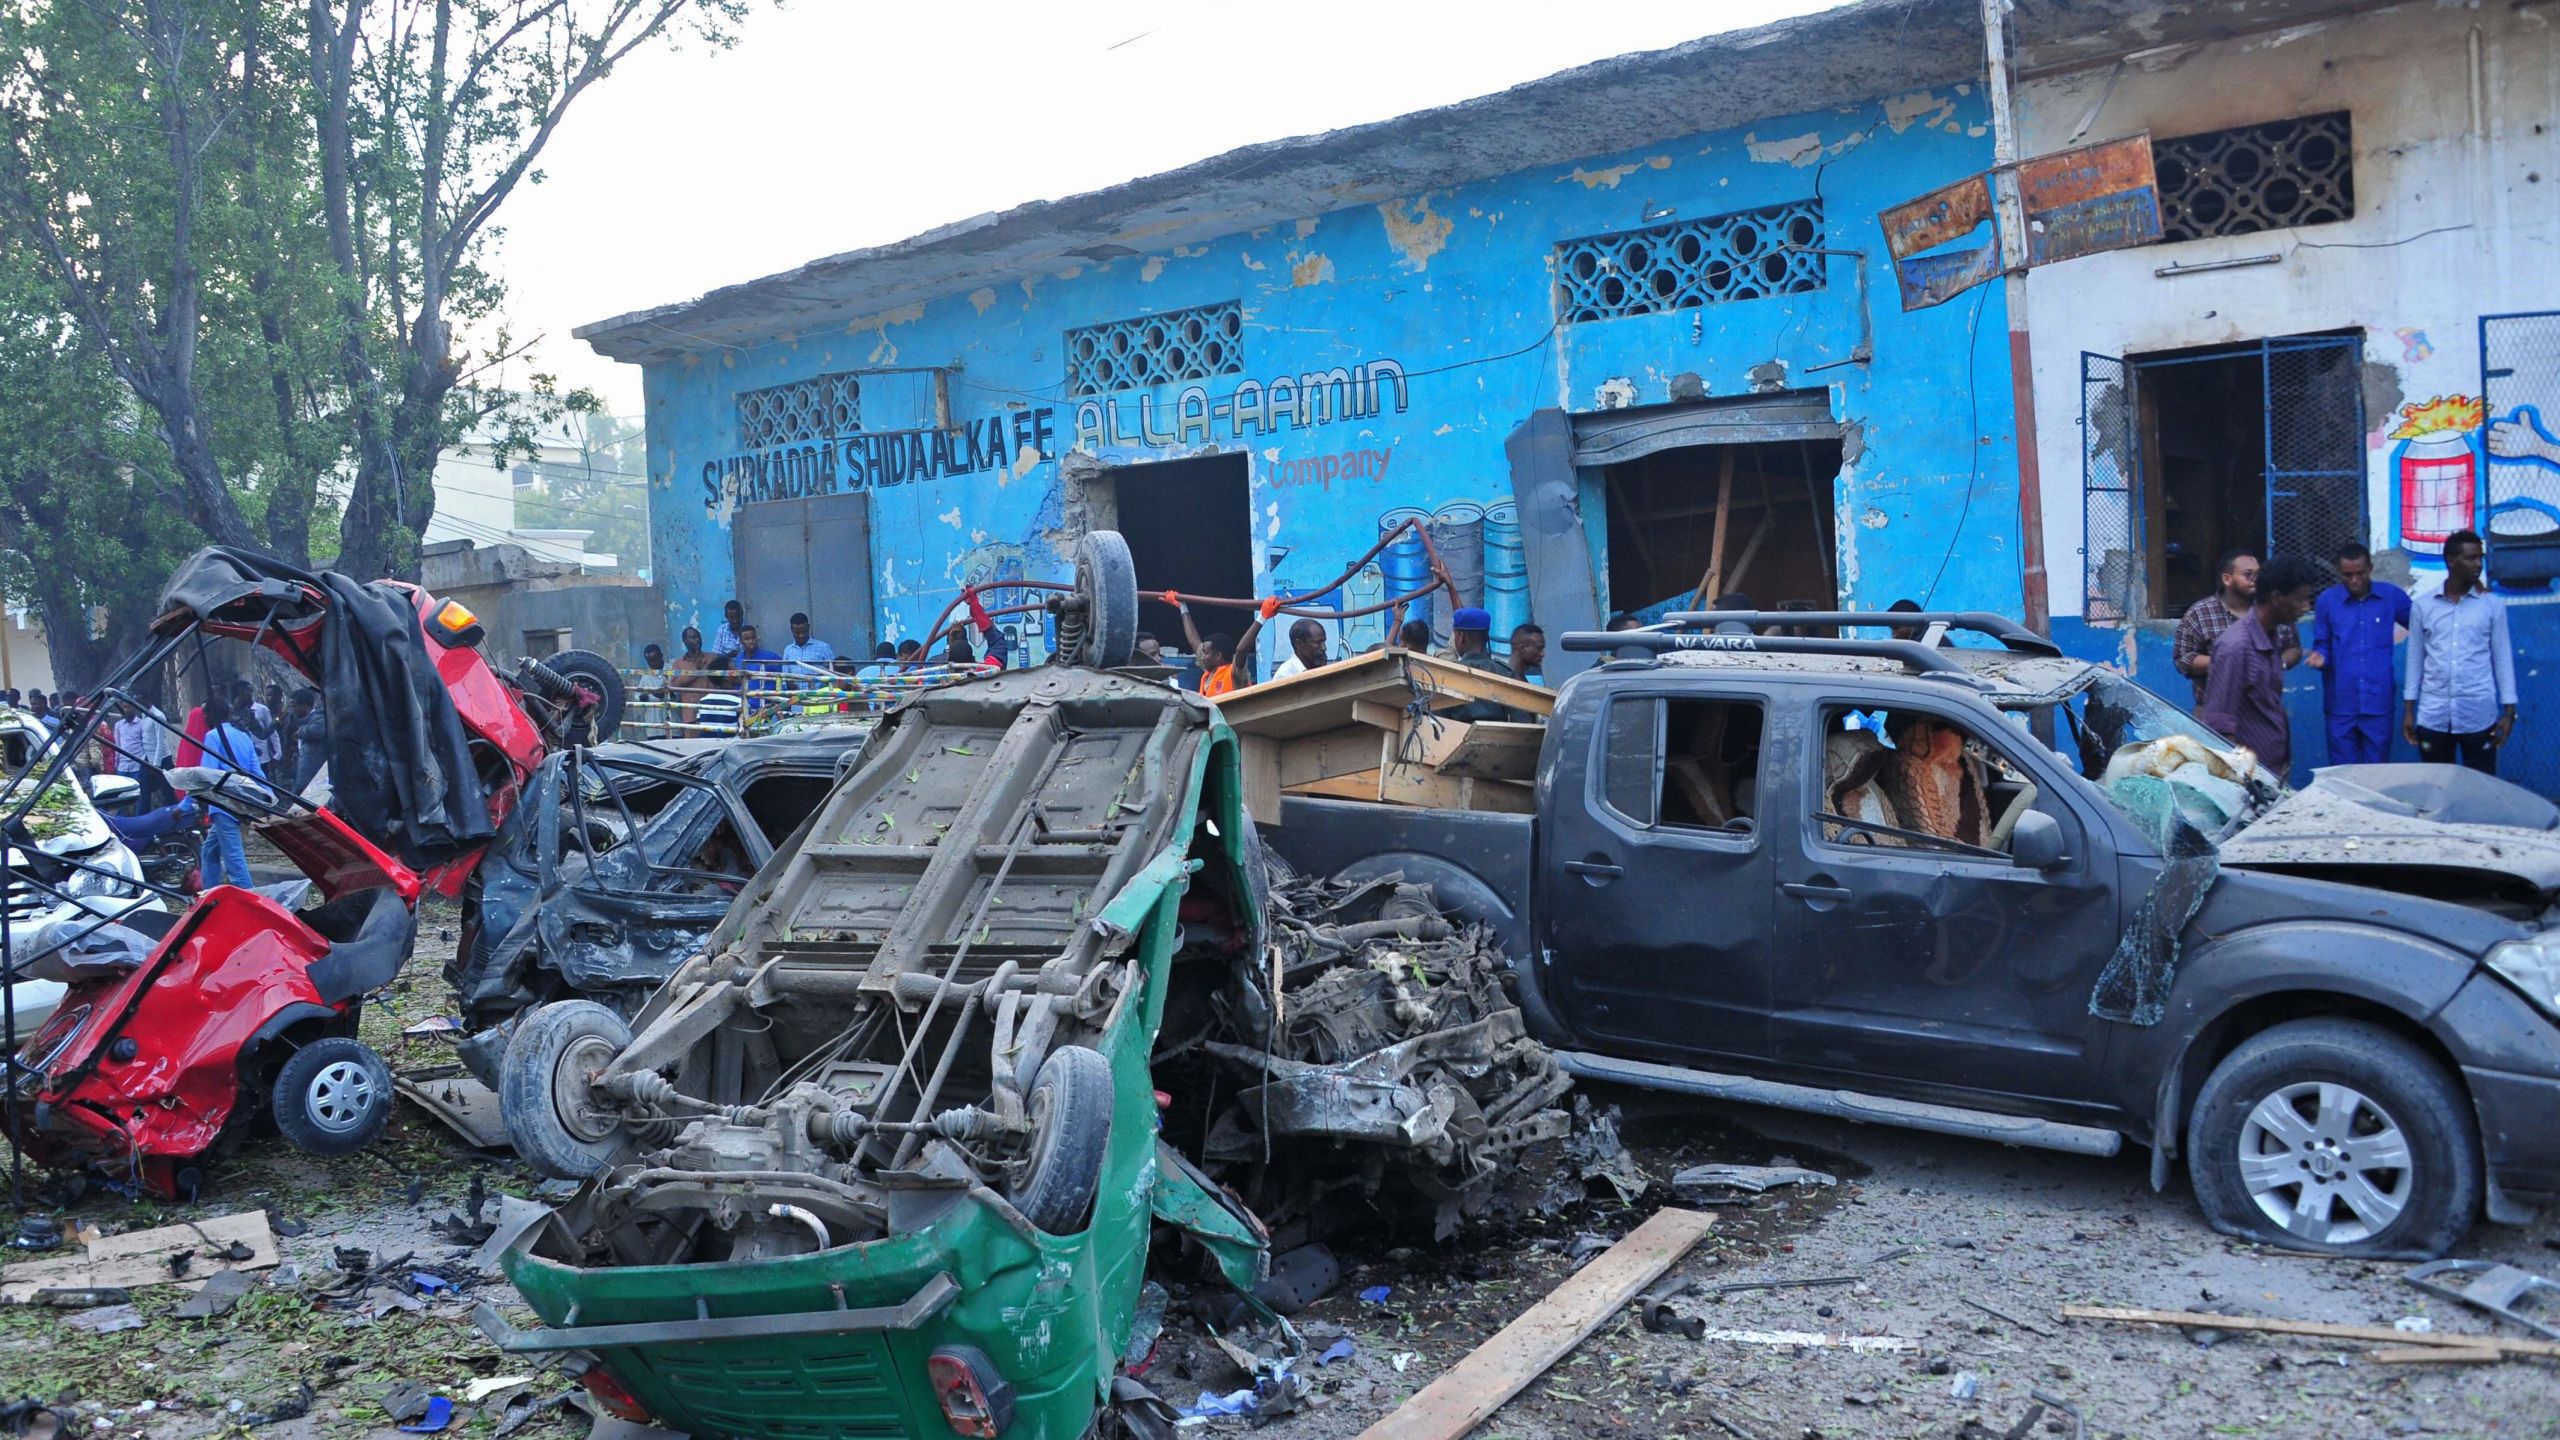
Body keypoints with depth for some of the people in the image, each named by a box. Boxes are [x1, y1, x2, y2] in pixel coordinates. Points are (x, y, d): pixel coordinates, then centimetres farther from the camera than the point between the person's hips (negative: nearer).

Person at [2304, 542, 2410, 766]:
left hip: (2378, 704, 0)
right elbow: (2322, 645, 5)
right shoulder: (2326, 601, -1)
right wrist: (2320, 657, -17)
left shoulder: (2392, 596, 1)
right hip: (2341, 705, 0)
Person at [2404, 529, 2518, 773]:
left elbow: (2502, 659, 5)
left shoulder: (2492, 606, 2)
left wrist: (2509, 711, 1)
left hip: (2479, 715, -1)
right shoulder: (2422, 605, 4)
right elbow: (2415, 659, 8)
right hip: (2433, 715, 1)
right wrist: (2408, 710, 6)